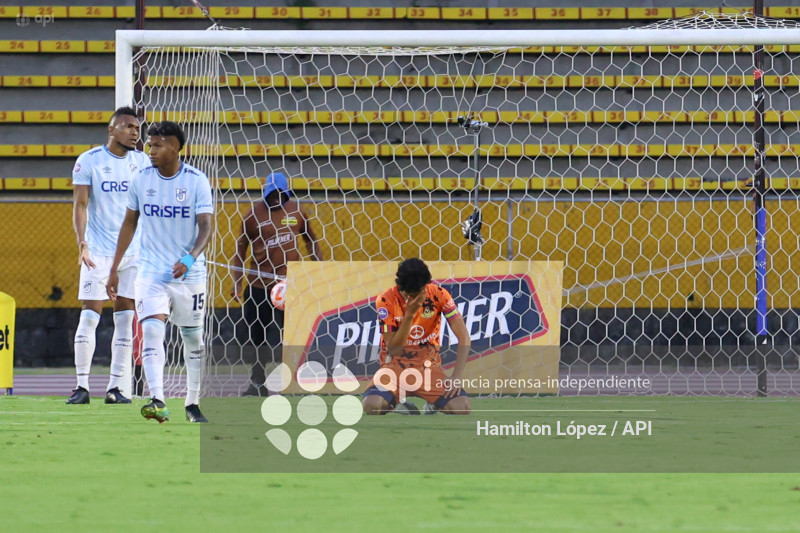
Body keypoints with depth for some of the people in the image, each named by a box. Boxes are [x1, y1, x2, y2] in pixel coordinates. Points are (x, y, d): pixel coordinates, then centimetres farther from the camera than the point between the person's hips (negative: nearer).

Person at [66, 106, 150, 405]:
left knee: (126, 319, 2)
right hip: (98, 253, -4)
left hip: (134, 253, 4)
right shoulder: (89, 161, -4)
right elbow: (80, 205, -7)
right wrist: (82, 244, -17)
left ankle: (115, 387, 7)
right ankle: (82, 386, -1)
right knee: (89, 316, -7)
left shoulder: (142, 163, 7)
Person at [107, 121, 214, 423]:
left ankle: (193, 403, 24)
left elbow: (206, 227, -12)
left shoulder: (196, 181, -8)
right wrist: (114, 268, 13)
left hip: (189, 274, -1)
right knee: (152, 330, -18)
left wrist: (190, 258, -30)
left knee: (193, 338, 9)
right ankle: (157, 401, -28)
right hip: (151, 271, 1)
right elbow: (130, 223, 13)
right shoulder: (141, 179, 2)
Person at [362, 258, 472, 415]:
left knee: (462, 408, -26)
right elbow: (393, 349, -15)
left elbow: (464, 338, -10)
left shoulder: (439, 295, -9)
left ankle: (434, 407, 12)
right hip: (395, 365, -1)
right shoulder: (386, 300, -13)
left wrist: (456, 377, -22)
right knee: (371, 405, -33)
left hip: (428, 364, 1)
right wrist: (409, 314, -26)